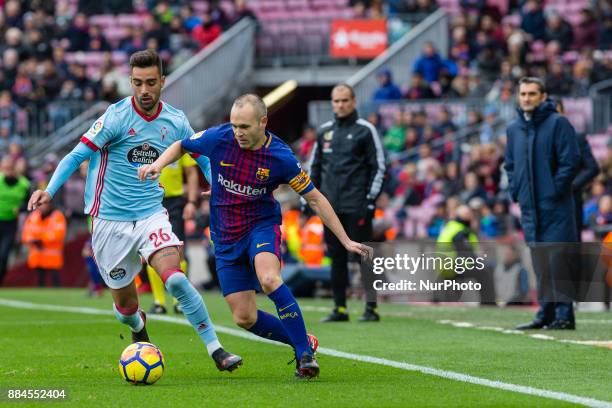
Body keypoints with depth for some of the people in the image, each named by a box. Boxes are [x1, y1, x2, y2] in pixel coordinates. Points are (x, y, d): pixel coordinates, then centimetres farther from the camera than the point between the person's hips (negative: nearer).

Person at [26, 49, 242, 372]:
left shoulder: (175, 122, 0)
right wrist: (49, 191, -24)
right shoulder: (116, 117, -12)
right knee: (125, 306, 7)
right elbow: (77, 155, -12)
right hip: (110, 221, -1)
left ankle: (216, 350, -19)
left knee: (175, 279, -24)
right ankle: (139, 328, 45)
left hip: (150, 215, 1)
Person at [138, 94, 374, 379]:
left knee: (268, 279, -35)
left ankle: (305, 354, -25)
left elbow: (314, 198, -6)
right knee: (244, 318, -2)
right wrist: (158, 164, -12)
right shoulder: (218, 138, -12)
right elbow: (181, 146, 9)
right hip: (225, 236, 3)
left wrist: (346, 241, -6)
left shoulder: (280, 157, -16)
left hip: (262, 225, -3)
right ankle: (303, 342, 20)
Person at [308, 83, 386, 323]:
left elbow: (378, 167, -2)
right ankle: (339, 309, 11)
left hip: (356, 206, -5)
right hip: (330, 206, 5)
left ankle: (371, 308, -1)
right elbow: (314, 166, 21)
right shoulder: (324, 131, 15)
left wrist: (371, 199, -9)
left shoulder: (365, 130, 0)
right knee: (337, 257, 6)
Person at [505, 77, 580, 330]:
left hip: (555, 207, -6)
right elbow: (510, 165, 24)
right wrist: (515, 191, 12)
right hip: (529, 208, 6)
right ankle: (546, 312, 14)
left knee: (558, 260, -8)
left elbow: (571, 161, -10)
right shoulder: (514, 129, 14)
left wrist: (556, 191, -12)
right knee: (540, 264, 9)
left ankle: (564, 314, -7)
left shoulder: (558, 123, -6)